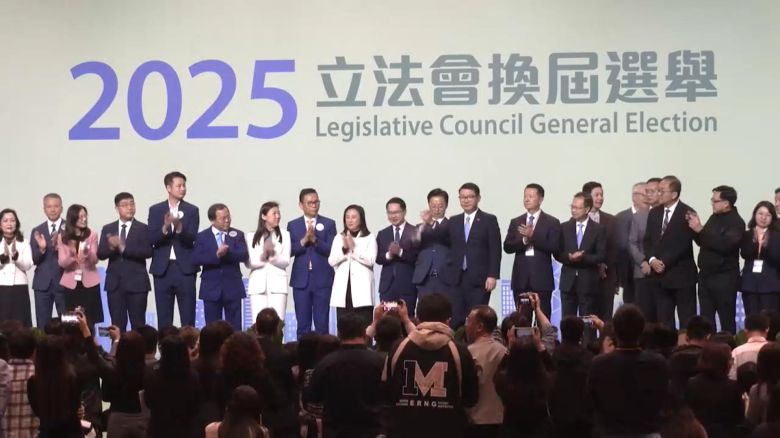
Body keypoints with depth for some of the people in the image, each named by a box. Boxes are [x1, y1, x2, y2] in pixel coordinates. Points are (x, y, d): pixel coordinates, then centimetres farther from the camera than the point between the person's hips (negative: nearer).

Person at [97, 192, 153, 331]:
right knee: (117, 325, 5)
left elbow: (148, 252, -13)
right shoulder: (108, 229, 10)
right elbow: (100, 254, 1)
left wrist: (123, 248, -20)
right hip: (114, 283, 3)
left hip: (136, 283, -3)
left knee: (138, 325, -1)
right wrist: (111, 247, -20)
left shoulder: (143, 229, 0)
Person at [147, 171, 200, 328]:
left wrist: (179, 227, -27)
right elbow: (151, 239, -3)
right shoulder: (155, 210, 6)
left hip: (185, 269, -1)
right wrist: (165, 227, -21)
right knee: (163, 318, 4)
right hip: (162, 268, 1)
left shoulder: (192, 210, 3)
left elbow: (191, 239, -8)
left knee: (188, 318, -1)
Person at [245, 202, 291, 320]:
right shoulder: (251, 237, 8)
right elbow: (249, 263, 1)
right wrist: (262, 257, -16)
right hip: (258, 284, 0)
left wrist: (273, 257, -17)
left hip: (277, 284, 0)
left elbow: (286, 261, 1)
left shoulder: (284, 235, 9)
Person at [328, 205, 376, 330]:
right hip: (343, 288, 3)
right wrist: (344, 249, -10)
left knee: (364, 327, -8)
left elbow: (370, 260, -8)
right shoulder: (339, 238, 14)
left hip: (361, 288, -3)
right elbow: (331, 261, 5)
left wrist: (353, 248, -13)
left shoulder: (369, 238, 4)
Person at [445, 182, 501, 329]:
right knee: (455, 320, -3)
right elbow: (450, 248, 15)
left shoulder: (489, 220, 3)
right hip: (456, 278, 3)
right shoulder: (453, 221, 15)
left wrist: (492, 275, -10)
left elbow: (495, 250, -2)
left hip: (479, 278, -3)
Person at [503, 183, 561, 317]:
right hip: (521, 279, 3)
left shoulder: (552, 223, 2)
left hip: (542, 279, -3)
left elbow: (554, 248, -9)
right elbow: (507, 247, 3)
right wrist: (524, 240, -14)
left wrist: (533, 236, -17)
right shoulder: (516, 222, 12)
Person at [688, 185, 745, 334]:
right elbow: (703, 242, 20)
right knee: (706, 319, 9)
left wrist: (701, 229, -25)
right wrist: (695, 228, 1)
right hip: (706, 275, 7)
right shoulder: (714, 218, 11)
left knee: (726, 320, -1)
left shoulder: (736, 223, -11)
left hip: (724, 278, -7)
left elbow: (724, 244, -26)